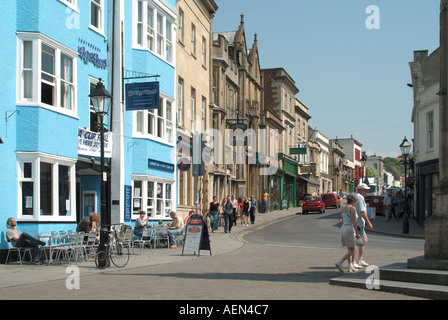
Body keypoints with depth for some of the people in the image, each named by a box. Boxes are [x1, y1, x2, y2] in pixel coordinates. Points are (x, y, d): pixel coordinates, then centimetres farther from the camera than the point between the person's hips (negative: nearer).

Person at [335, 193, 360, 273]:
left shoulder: (344, 208, 14)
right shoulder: (352, 208, -11)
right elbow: (354, 221, -16)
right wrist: (357, 233, -12)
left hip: (343, 229, 9)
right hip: (349, 230, -9)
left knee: (350, 250, 15)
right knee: (351, 251, -4)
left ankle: (350, 267, 12)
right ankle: (339, 263, -17)